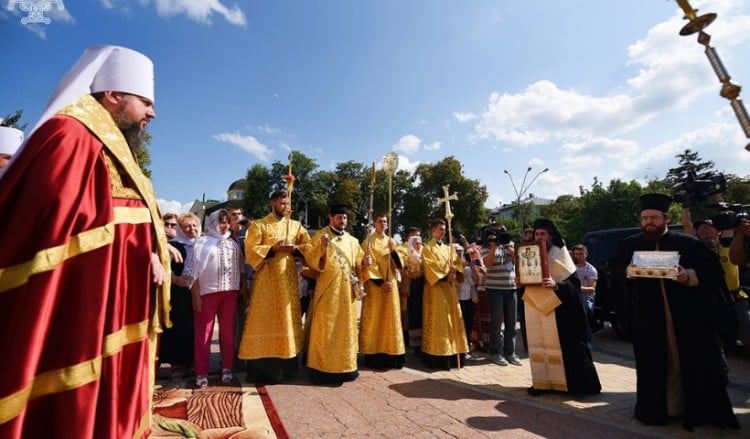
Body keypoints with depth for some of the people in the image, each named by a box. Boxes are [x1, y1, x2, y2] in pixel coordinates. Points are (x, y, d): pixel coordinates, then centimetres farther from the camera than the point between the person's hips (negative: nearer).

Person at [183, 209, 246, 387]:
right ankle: (201, 373, 13)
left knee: (228, 332, 8)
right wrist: (195, 295, -9)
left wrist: (243, 286, 5)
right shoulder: (202, 242, 3)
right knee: (204, 333, 3)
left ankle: (227, 369, 18)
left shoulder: (233, 243, 14)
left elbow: (241, 268, 17)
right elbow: (193, 271, -3)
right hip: (207, 292, -3)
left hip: (230, 293, 4)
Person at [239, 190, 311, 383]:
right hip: (267, 279, -4)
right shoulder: (259, 225, 1)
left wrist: (295, 249, -10)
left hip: (289, 279, 4)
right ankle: (263, 367, 7)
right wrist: (272, 249, -18)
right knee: (265, 320, -2)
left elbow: (308, 247, 9)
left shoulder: (296, 225, 11)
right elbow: (251, 250, -7)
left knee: (288, 319, 9)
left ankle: (286, 365, 21)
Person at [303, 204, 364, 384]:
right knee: (326, 329, 0)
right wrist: (322, 247, -25)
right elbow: (311, 261, -10)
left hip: (347, 290, 5)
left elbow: (358, 264, 15)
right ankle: (323, 368, 11)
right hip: (327, 290, -5)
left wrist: (365, 263, -6)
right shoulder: (320, 237, -3)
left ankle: (346, 366, 23)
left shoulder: (352, 241, 11)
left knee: (346, 328, 11)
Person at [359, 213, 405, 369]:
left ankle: (390, 354, 14)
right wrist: (381, 282, -16)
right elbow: (367, 265, -8)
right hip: (375, 285, -4)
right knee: (375, 319, -2)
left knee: (390, 319, 5)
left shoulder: (391, 241, 12)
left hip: (390, 284, 4)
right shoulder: (368, 242, -1)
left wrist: (393, 250, -13)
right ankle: (374, 355, 6)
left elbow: (398, 265, 5)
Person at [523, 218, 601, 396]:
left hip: (556, 306, -4)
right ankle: (542, 382, 15)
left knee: (561, 343, 3)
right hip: (534, 304, 5)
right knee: (538, 344, 7)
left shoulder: (560, 253, -4)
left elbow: (573, 282, -8)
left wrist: (555, 285, -26)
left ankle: (569, 383, 17)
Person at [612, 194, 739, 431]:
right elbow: (615, 271, 2)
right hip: (647, 318, 0)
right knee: (652, 364, 6)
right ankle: (655, 409, 18)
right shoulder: (629, 245, 8)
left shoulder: (687, 243, 6)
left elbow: (713, 270, 1)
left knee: (692, 362, 6)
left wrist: (688, 275, -18)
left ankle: (698, 409, 22)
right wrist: (628, 273, -19)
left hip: (685, 315, 0)